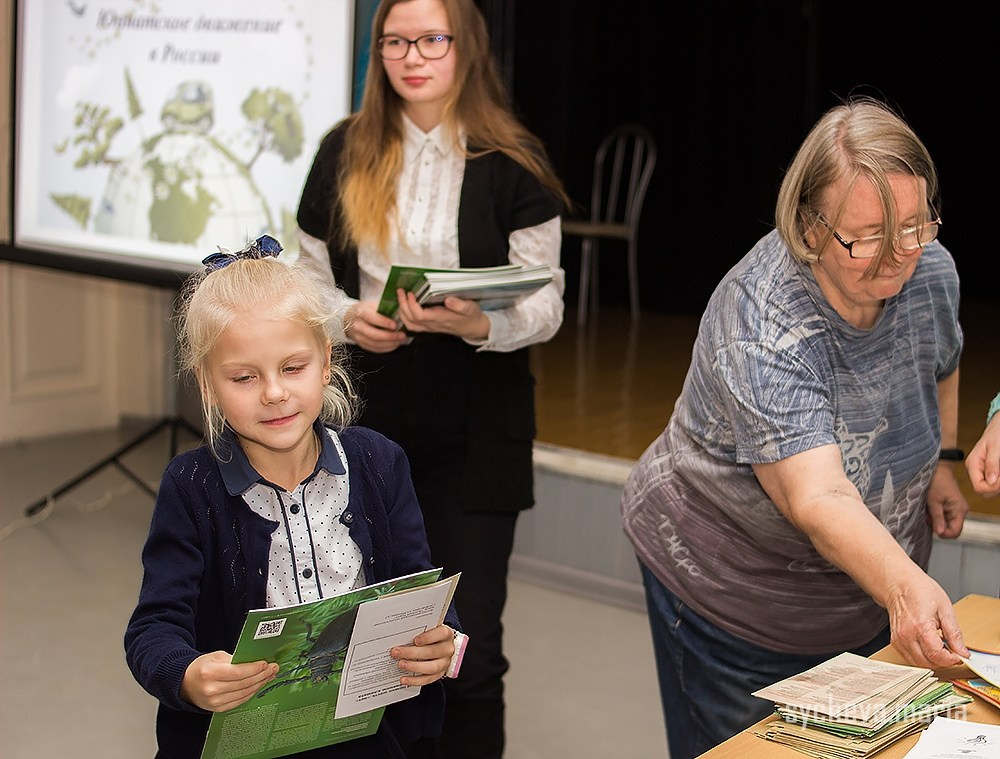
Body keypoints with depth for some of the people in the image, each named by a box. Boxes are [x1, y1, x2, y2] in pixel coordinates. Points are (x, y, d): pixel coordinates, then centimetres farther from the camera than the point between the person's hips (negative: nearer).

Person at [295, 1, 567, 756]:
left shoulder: (513, 162, -5)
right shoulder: (343, 152, 4)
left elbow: (546, 306, -5)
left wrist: (475, 324, -24)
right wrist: (346, 317, -12)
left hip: (472, 436, -2)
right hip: (364, 423, 3)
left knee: (467, 652, -3)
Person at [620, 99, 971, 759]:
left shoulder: (931, 270, -13)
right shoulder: (762, 330, -35)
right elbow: (817, 500, -45)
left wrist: (941, 462, 5)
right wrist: (904, 586, -59)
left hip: (877, 585, 6)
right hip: (736, 598, -6)